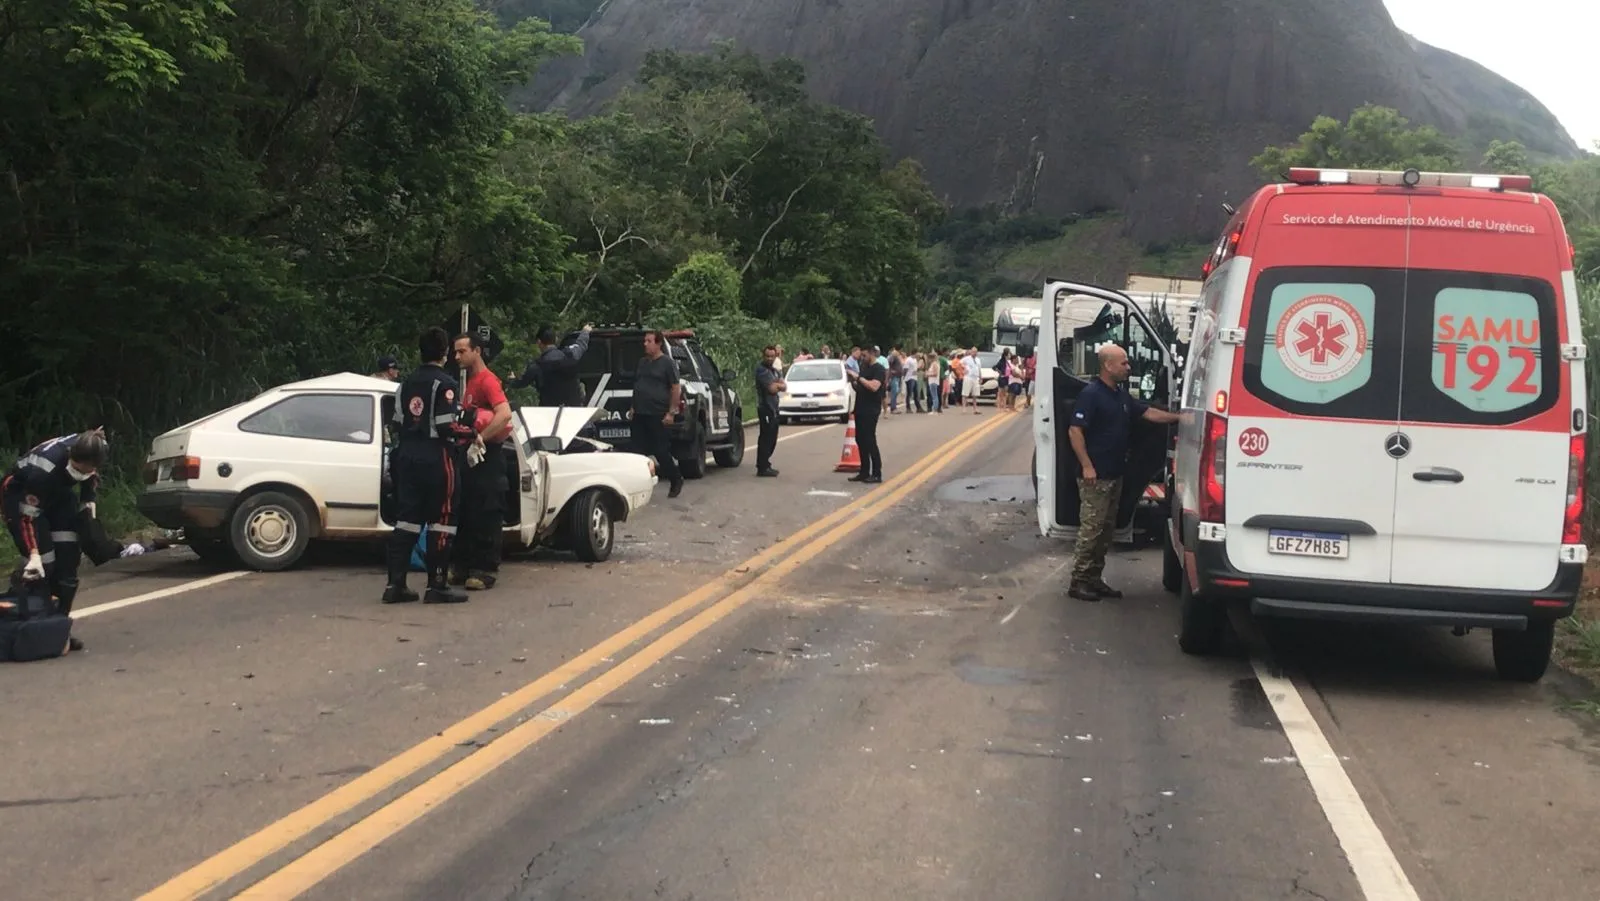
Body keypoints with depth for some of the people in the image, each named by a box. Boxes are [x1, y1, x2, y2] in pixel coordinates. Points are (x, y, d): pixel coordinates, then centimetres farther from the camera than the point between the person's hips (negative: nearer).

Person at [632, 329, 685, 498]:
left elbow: (676, 388, -8)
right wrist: (633, 407, 15)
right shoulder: (642, 362, 16)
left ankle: (676, 480, 14)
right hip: (640, 414, 7)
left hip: (657, 415, -7)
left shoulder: (667, 363, -5)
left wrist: (671, 412, -13)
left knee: (661, 450, -3)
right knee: (639, 450, 4)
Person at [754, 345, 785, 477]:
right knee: (766, 438, -10)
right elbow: (772, 389, -17)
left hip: (773, 408, 9)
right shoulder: (761, 370, -9)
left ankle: (765, 465, 21)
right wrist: (778, 385, 2)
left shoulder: (775, 371, 18)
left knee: (771, 439, 13)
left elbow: (784, 387, 6)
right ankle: (762, 468, -9)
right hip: (765, 408, -9)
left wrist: (776, 385, -12)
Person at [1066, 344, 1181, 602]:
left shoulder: (1122, 394, 11)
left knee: (1106, 530, 13)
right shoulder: (1091, 394, -16)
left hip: (1115, 475, 9)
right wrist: (1087, 467, -23)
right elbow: (1075, 431, -20)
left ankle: (1094, 578, 20)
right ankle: (1078, 581, 0)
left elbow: (1148, 413, 19)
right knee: (1091, 529, -6)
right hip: (1095, 476, -9)